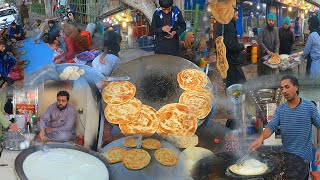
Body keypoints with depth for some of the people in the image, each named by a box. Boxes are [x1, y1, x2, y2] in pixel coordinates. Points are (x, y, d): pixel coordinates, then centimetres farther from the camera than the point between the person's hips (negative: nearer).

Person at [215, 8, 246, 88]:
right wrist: (242, 46, -10)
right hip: (232, 60, -10)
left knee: (230, 83, 17)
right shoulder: (229, 25, -18)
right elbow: (231, 45, -27)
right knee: (241, 83, -7)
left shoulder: (221, 24, 13)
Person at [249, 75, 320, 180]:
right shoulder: (280, 110, 3)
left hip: (303, 157, -3)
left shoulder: (309, 107, -5)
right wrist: (261, 138, -27)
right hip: (286, 156, 3)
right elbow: (271, 126, -7)